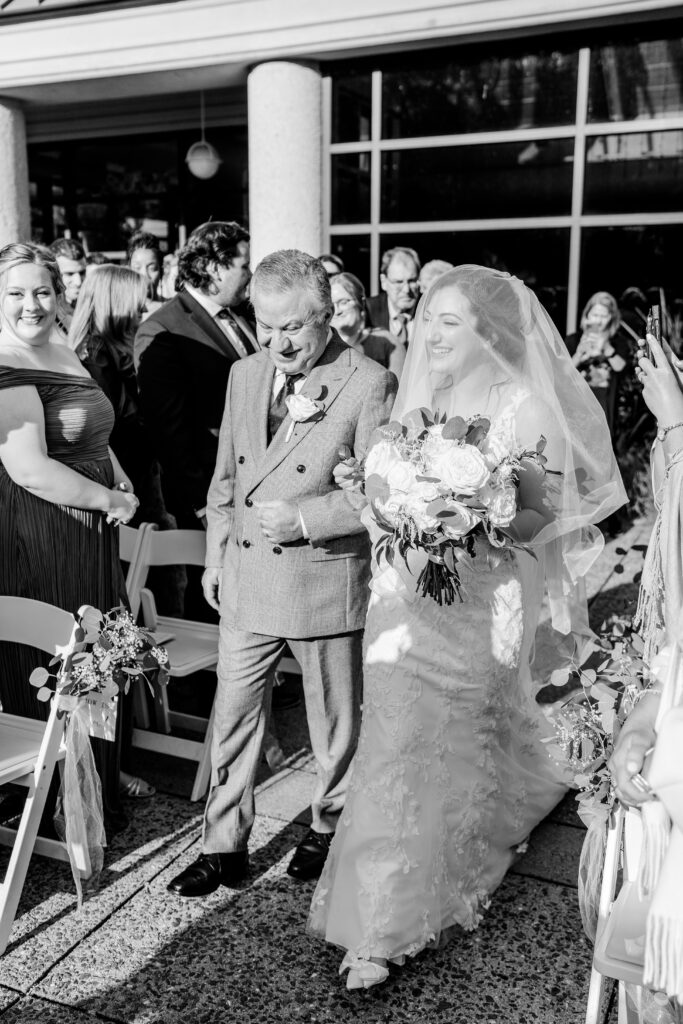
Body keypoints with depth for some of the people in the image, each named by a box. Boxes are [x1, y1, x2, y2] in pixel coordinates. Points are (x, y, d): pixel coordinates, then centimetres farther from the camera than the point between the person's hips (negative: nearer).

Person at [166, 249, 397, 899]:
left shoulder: (370, 385, -11)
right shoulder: (244, 376, 7)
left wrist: (305, 517, -24)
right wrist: (216, 557, 13)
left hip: (325, 581, -4)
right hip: (245, 579, 5)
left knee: (334, 717, 14)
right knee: (233, 713, 9)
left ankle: (330, 826, 37)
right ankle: (224, 847, 24)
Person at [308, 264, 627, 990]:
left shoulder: (525, 408, -9)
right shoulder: (420, 397, 10)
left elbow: (547, 515, -11)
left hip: (478, 604, -4)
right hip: (406, 597, 5)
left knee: (454, 751, 6)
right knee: (396, 750, 6)